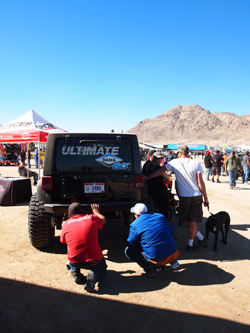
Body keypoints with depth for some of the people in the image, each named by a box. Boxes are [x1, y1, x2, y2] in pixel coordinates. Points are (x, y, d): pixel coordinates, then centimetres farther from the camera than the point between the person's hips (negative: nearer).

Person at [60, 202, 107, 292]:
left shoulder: (66, 224, 2)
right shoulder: (91, 218, -2)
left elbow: (63, 241, 20)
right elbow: (104, 220, 21)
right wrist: (96, 212, 41)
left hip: (74, 262, 2)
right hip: (93, 261, -2)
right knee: (102, 268, 31)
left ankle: (74, 271, 17)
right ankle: (94, 275, -3)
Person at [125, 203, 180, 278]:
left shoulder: (134, 225, -4)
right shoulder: (160, 216, 8)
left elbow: (131, 244, 3)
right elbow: (172, 231, 18)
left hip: (157, 258, -5)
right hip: (173, 253, 5)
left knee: (128, 251, 9)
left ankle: (151, 268, 1)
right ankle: (173, 261, 20)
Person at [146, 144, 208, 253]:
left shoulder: (175, 162, -4)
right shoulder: (196, 164, -2)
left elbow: (160, 171, -2)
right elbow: (200, 183, -6)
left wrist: (145, 178, 6)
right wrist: (206, 198, 2)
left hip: (184, 196, -2)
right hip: (197, 196, 2)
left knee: (185, 219, 16)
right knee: (192, 220, 6)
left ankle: (201, 238, 18)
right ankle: (190, 244, 10)